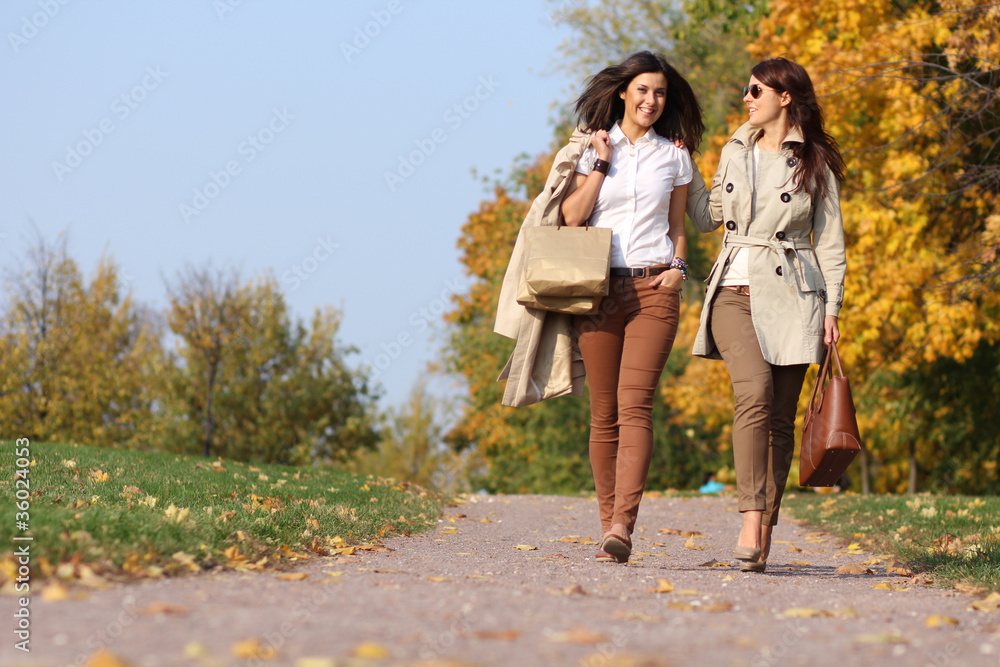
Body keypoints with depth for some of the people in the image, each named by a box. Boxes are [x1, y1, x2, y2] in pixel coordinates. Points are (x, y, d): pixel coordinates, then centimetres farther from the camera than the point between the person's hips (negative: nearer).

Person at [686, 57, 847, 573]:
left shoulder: (815, 164, 5)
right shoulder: (735, 152, 15)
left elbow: (830, 243, 6)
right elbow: (707, 217, 24)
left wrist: (831, 307, -2)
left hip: (790, 296, -1)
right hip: (734, 292, 1)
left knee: (780, 415, -2)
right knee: (755, 391, -23)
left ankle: (763, 533, 4)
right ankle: (750, 518, -29)